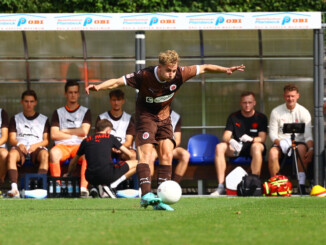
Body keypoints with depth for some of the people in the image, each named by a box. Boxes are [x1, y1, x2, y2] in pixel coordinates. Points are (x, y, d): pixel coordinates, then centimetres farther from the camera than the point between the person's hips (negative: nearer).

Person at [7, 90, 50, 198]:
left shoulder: (44, 119, 20)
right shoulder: (16, 119, 21)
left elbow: (46, 140, 10)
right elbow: (12, 138, 10)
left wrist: (36, 145, -12)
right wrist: (19, 144, -13)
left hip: (37, 149, 0)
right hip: (20, 148, 0)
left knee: (45, 154, -37)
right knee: (12, 154, -37)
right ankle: (14, 188, -49)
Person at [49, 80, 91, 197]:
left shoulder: (85, 111, 17)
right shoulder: (58, 112, 17)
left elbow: (84, 131, 1)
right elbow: (54, 135, 4)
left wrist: (65, 131, 5)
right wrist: (75, 134, 2)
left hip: (79, 145, 0)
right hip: (62, 145, 0)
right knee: (53, 152, -37)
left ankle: (83, 187, -42)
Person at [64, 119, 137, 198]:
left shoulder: (86, 140, 19)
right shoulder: (110, 137, 13)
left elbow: (73, 162, 28)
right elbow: (130, 154, 19)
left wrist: (68, 174, 47)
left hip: (91, 179, 4)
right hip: (107, 175, -4)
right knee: (136, 163, 9)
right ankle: (113, 184, -6)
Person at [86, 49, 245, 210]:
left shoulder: (179, 75, -16)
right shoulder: (145, 76, -26)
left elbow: (203, 69, -3)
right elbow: (117, 82, -26)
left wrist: (226, 70, -4)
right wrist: (98, 87, -40)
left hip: (164, 117, 4)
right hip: (145, 117, -4)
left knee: (167, 155, -6)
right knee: (145, 154, -18)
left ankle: (160, 199, -4)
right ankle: (146, 195, -28)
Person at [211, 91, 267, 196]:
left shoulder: (261, 118, 2)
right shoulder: (233, 117, 7)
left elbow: (262, 138, -8)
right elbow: (226, 136, -3)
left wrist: (251, 139, -29)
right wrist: (230, 141, -28)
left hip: (251, 146, -3)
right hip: (236, 148, 3)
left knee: (256, 146, -38)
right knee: (219, 147, -26)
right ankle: (221, 186, -30)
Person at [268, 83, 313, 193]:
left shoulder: (304, 112, 2)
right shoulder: (276, 112, 5)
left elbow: (308, 135, -4)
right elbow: (272, 133, 3)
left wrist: (311, 149, -22)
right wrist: (279, 142, -19)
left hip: (299, 142, -1)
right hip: (281, 142, 1)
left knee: (302, 149, -37)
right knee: (272, 152, -33)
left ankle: (301, 184, -36)